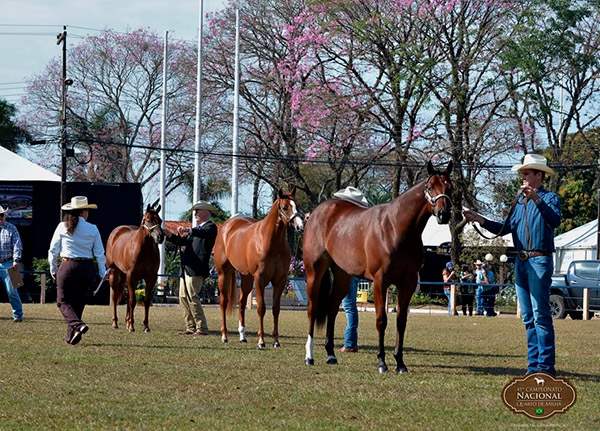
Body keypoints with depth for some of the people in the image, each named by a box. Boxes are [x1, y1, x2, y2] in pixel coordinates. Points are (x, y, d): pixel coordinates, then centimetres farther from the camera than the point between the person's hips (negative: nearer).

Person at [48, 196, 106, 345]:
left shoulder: (62, 227, -2)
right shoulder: (93, 229, 0)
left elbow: (53, 250, 2)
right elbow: (99, 253, 3)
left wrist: (53, 270, 13)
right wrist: (102, 272, 14)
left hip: (68, 266, -2)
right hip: (88, 268, 2)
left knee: (63, 301, 5)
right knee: (78, 302, 14)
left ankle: (77, 324, -20)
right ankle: (71, 336, 15)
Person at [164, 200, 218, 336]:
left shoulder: (211, 227, -3)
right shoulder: (196, 229, 25)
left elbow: (205, 233, -26)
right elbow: (182, 241, 19)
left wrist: (188, 230, -42)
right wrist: (170, 235, 2)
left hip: (196, 269, -10)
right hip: (185, 268, 10)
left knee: (192, 297, -14)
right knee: (183, 298, 8)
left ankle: (202, 328, -10)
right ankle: (191, 327, 11)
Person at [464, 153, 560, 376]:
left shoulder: (549, 198, -3)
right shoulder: (520, 202, 19)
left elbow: (554, 220, -22)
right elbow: (505, 228, 16)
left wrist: (536, 199, -33)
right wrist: (479, 219, 6)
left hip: (540, 261, -8)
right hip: (521, 263, 8)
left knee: (541, 315, -12)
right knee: (528, 317, 8)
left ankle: (546, 365, -14)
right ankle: (534, 364, 12)